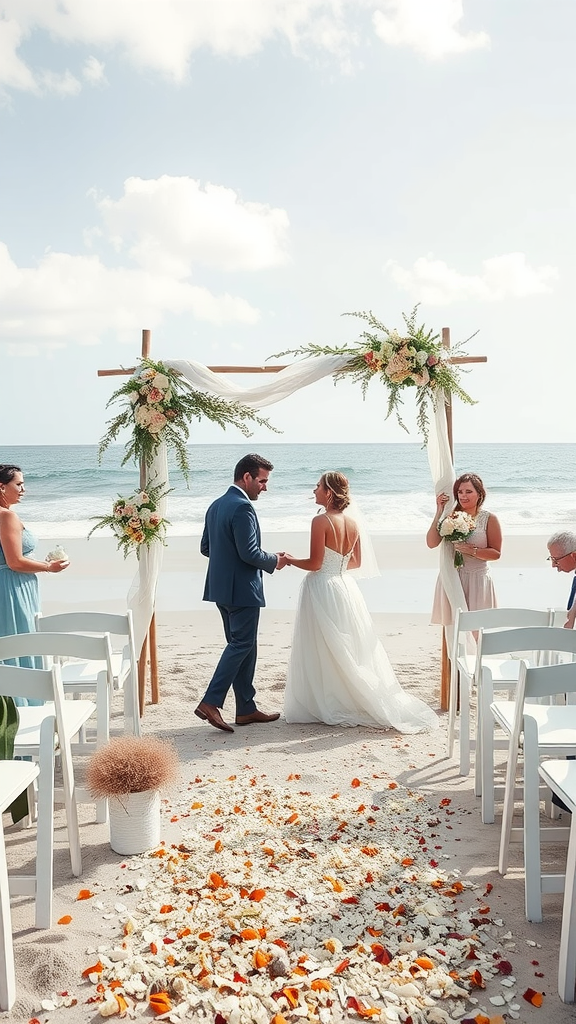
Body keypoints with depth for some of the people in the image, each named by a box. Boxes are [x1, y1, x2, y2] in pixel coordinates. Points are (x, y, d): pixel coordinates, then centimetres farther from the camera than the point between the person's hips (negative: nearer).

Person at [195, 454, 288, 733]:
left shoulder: (216, 505, 12)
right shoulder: (242, 507, -18)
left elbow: (206, 547, 16)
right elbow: (249, 553, -22)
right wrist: (274, 561, -5)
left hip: (222, 587, 10)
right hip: (242, 589, -10)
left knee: (242, 646, 14)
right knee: (241, 646, -2)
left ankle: (246, 708, 20)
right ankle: (210, 702, -5)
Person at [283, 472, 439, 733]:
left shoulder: (321, 521, -16)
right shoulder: (352, 523, 6)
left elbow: (314, 564, -17)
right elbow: (355, 562, 12)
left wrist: (290, 560, -1)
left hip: (322, 590, -7)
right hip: (345, 587, 7)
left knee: (323, 653, 4)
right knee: (352, 651, 15)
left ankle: (326, 706, 12)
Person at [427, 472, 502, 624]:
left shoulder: (489, 519, -3)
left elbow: (496, 553, -2)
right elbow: (431, 543, -7)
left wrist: (472, 550, -18)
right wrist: (439, 512, -9)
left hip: (477, 579, -2)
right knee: (450, 624, 5)